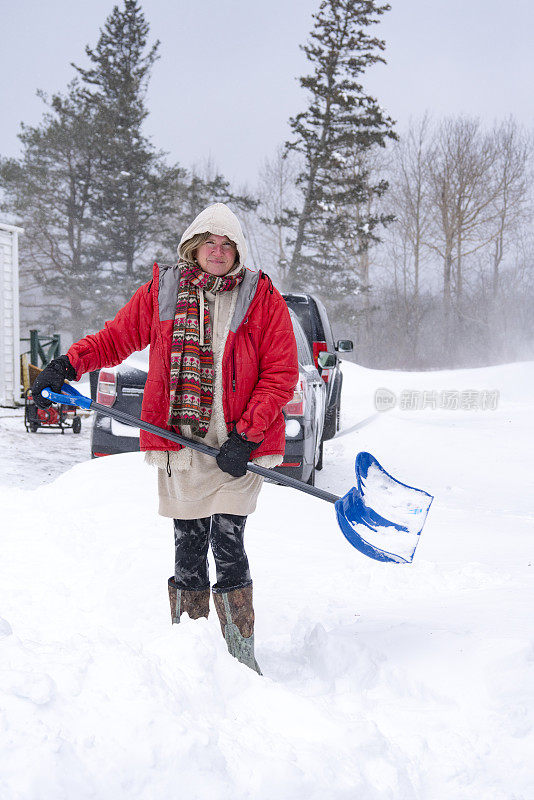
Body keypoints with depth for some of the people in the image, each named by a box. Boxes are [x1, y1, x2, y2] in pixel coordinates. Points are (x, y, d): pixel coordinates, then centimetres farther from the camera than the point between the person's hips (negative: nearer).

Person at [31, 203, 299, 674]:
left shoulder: (261, 298, -1)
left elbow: (281, 373, -4)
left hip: (238, 445, -2)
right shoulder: (162, 291, 8)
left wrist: (246, 437, -11)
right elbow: (117, 338, 19)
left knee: (228, 544, -8)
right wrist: (68, 365, 5)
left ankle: (241, 656, 4)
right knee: (188, 546, 7)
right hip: (178, 442, 3)